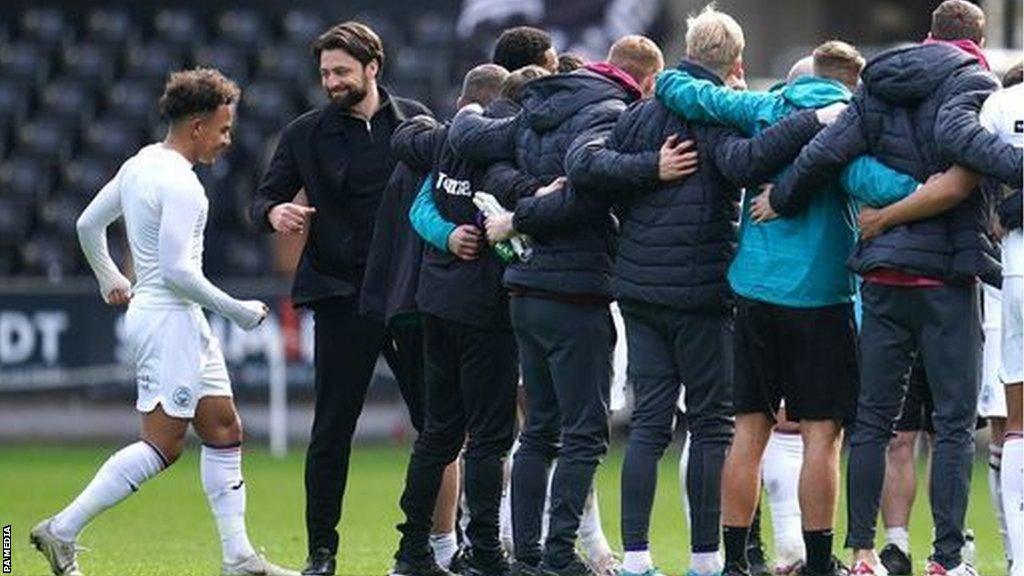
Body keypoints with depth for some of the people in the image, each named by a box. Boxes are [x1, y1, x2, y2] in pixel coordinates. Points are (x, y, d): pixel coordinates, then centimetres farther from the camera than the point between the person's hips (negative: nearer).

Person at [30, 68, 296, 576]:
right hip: (169, 320, -11)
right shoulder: (180, 185, -18)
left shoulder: (140, 165, 11)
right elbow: (176, 270, -23)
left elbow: (88, 224, 20)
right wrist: (237, 311, -13)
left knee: (223, 431, 10)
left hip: (183, 323, 11)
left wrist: (110, 279, 34)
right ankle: (61, 532, -7)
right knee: (161, 446, -10)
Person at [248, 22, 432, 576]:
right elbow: (266, 197, 4)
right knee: (332, 428, -2)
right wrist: (275, 212, -20)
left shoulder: (415, 120, 6)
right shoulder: (306, 134, 3)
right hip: (342, 296, -2)